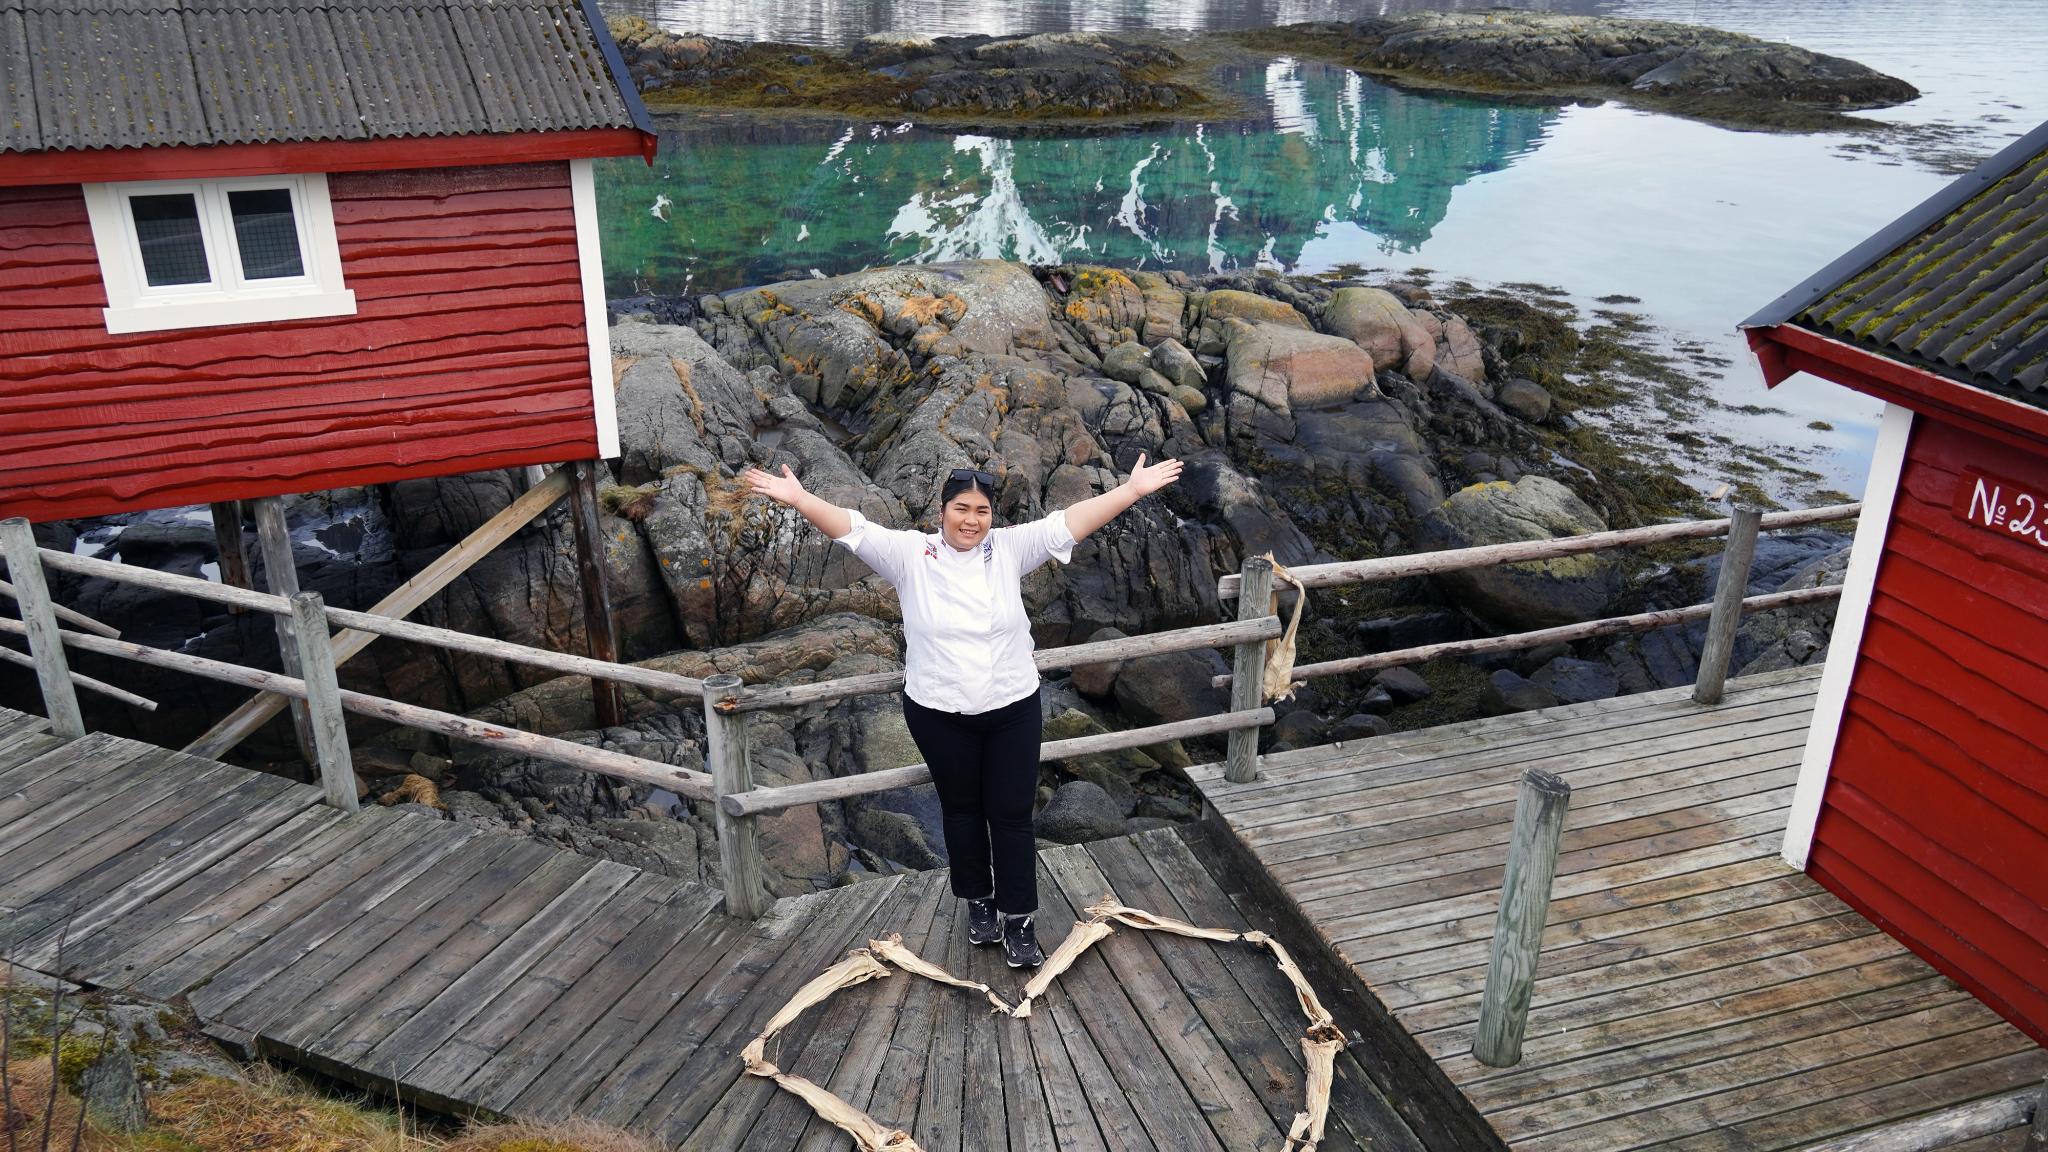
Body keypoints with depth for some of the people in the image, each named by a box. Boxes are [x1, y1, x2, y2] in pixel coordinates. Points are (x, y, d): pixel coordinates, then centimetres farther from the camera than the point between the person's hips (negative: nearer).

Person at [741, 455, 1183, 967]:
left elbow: (1070, 522, -9)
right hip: (939, 714, 0)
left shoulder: (1011, 549, -3)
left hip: (1013, 710, 0)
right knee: (961, 810, 16)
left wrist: (1132, 490, -16)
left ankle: (1017, 921, 15)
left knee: (1012, 814, 4)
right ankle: (978, 902, 36)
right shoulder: (909, 554, -6)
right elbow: (853, 528, -13)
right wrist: (798, 498, -27)